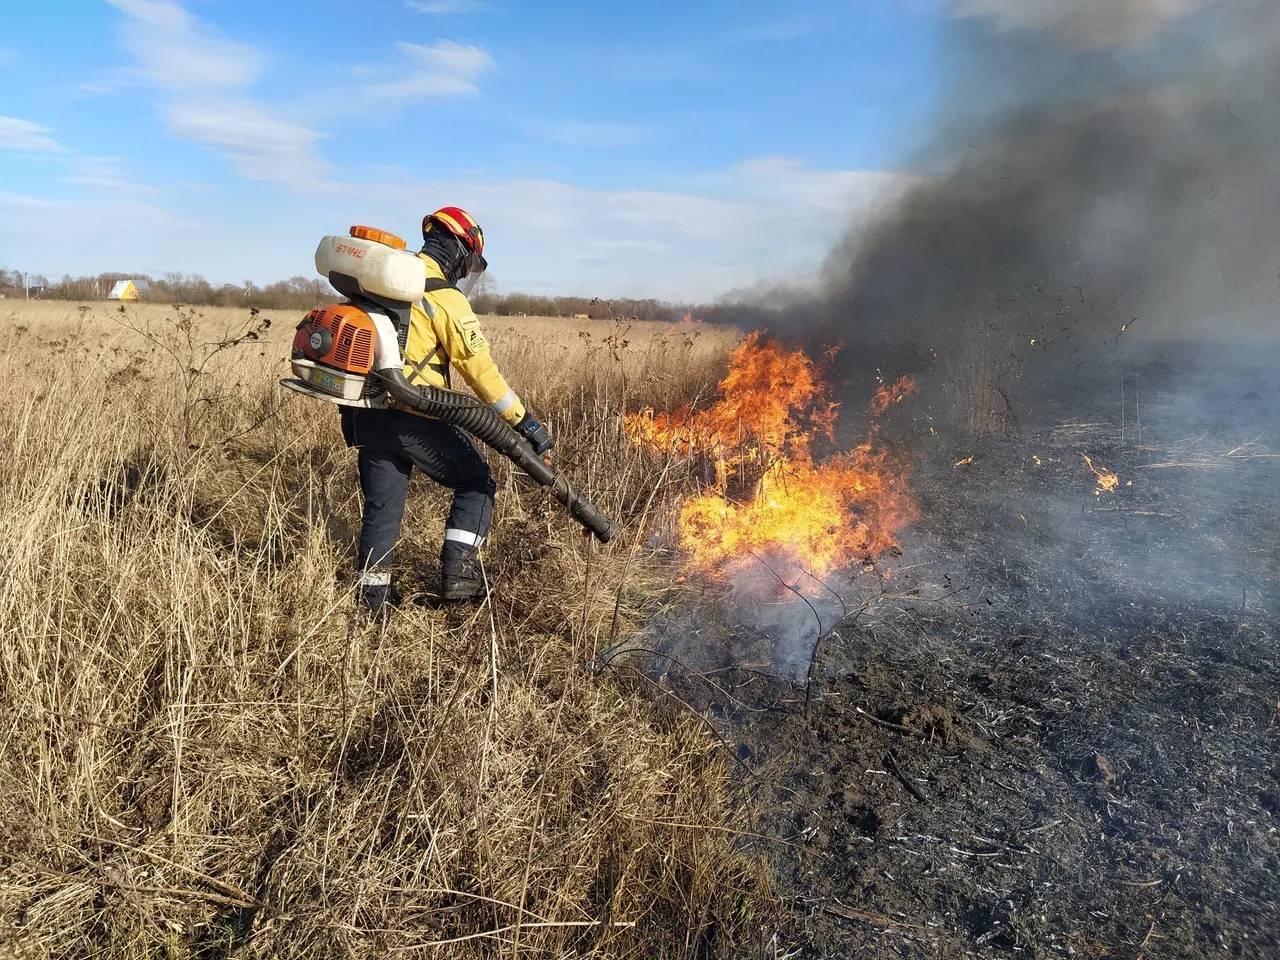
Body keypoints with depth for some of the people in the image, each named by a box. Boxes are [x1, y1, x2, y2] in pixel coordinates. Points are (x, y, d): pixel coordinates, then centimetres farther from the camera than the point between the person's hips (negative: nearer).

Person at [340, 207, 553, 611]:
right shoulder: (445, 298, -8)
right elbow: (480, 367, -14)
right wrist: (524, 421, -12)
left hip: (365, 414, 7)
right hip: (413, 417, -7)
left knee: (381, 504, 16)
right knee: (476, 482, 10)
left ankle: (372, 592, 21)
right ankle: (459, 573, 4)